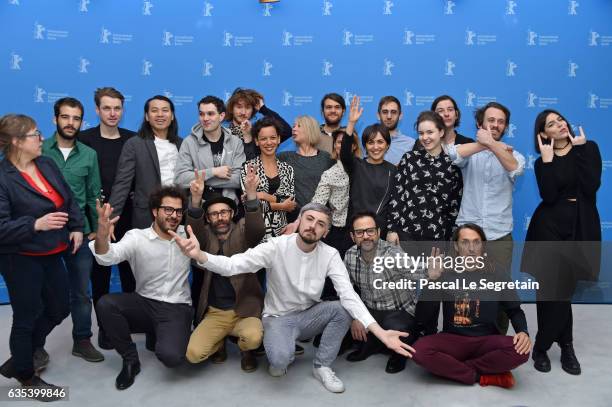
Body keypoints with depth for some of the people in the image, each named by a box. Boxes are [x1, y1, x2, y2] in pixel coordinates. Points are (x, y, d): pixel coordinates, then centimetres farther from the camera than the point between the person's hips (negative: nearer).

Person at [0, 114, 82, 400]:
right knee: (27, 316, 8)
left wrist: (77, 227, 3)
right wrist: (36, 224, -31)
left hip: (51, 254, 7)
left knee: (60, 308, 18)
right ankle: (26, 376, 31)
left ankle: (25, 353, 44)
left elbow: (69, 198, 13)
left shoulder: (47, 164, 4)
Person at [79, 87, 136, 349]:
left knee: (130, 267, 10)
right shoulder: (84, 138, 0)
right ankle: (104, 325, 18)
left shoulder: (133, 139, 6)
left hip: (127, 212, 2)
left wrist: (134, 200, -4)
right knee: (100, 270, 6)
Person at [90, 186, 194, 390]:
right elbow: (108, 257, -22)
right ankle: (130, 360, -2)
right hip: (144, 304, 1)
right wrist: (102, 236, -45)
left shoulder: (187, 235, 3)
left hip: (177, 308, -1)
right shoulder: (137, 237, -7)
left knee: (170, 356, -28)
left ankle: (158, 337, 14)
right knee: (106, 304, -27)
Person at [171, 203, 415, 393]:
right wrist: (199, 255, -49)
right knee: (280, 359, -34)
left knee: (343, 309, -25)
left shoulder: (330, 255, -13)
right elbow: (232, 265, -27)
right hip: (278, 318, -3)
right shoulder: (276, 246, -20)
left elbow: (349, 295, -22)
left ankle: (322, 366, -3)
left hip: (309, 316, 4)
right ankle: (283, 355, 7)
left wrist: (380, 332, -36)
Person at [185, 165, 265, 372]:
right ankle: (219, 343, 17)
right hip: (214, 312, 2)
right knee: (193, 353, -18)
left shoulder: (242, 231, 0)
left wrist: (251, 193, -39)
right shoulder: (206, 236, 5)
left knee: (253, 338, -31)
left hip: (244, 309, -2)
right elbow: (193, 230, -18)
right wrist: (196, 198, -38)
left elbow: (258, 230, -22)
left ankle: (247, 351, 8)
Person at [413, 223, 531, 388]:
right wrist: (432, 280, -17)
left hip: (487, 340, 1)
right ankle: (483, 376, -17)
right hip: (452, 340, -1)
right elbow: (421, 317, -7)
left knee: (520, 350, -30)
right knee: (420, 350, -30)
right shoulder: (446, 275, 0)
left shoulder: (495, 276, 2)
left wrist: (523, 331, -10)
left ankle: (452, 368, -15)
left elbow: (514, 310, 12)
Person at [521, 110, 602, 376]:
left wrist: (579, 150, -12)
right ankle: (566, 347, 22)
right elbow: (549, 197, -16)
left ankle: (541, 347, 23)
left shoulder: (589, 148, 2)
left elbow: (591, 186, -14)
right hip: (551, 227, 0)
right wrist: (547, 160, -14)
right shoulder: (542, 161, 1)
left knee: (561, 290, 7)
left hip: (582, 227, 1)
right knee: (556, 291, 2)